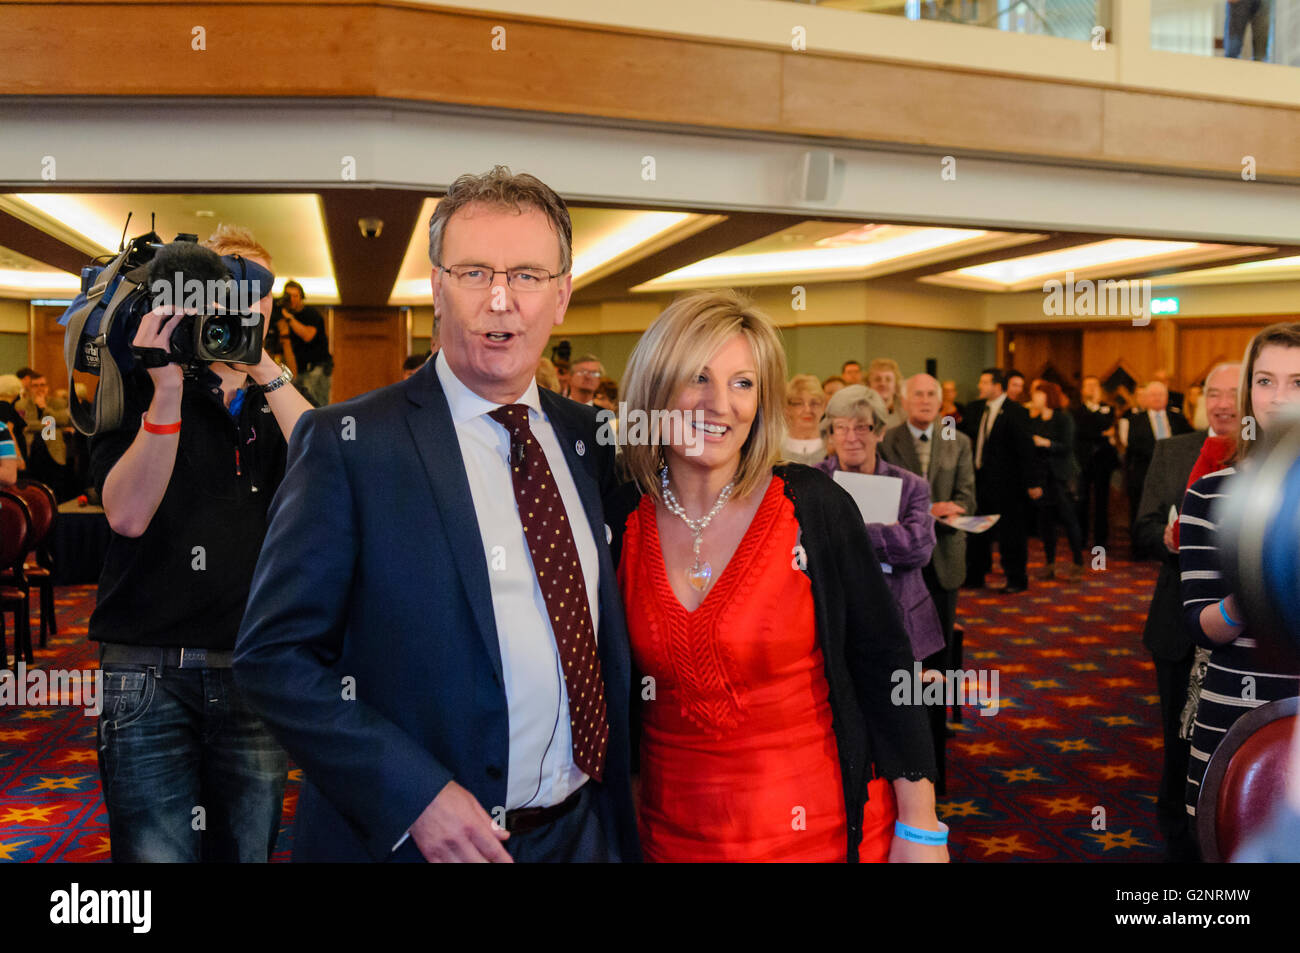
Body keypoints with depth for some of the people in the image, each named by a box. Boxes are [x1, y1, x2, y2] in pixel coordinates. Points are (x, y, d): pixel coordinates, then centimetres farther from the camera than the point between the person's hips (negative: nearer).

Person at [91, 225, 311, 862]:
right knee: (154, 852, 1)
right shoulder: (140, 391, 4)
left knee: (247, 849, 13)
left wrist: (265, 370, -14)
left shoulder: (282, 402, 11)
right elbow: (128, 514, -10)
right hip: (150, 677, -2)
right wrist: (168, 389, -18)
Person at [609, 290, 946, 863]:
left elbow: (883, 665, -9)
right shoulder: (619, 524, -5)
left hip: (819, 828, -2)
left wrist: (919, 829, -8)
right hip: (675, 831, 2)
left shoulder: (813, 506, -13)